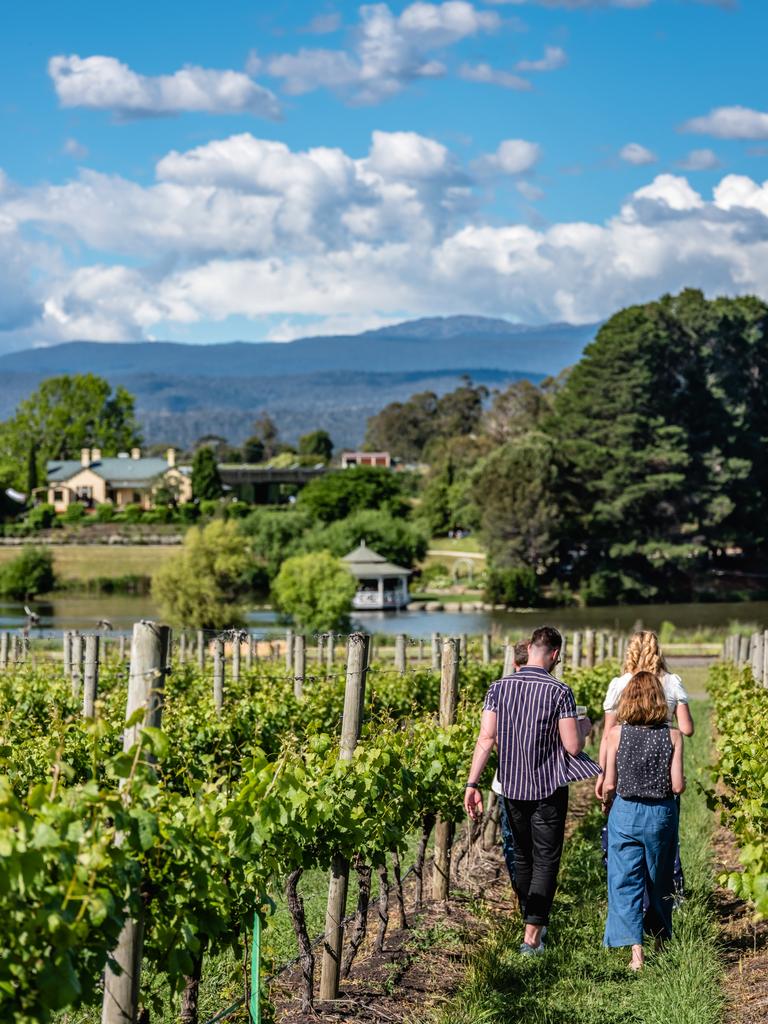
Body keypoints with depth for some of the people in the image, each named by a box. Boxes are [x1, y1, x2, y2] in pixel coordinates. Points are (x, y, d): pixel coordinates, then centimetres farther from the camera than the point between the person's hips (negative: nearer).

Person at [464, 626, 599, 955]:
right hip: (549, 788, -4)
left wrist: (472, 784, -4)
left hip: (512, 787, 4)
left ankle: (530, 920, 33)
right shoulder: (560, 692, -12)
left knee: (522, 858, 19)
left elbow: (486, 738, -5)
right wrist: (583, 727, 10)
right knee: (546, 860, 2)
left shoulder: (499, 687, -1)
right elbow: (573, 746, -12)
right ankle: (532, 936, -6)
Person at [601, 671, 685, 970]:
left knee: (625, 883, 4)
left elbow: (609, 784, -7)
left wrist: (606, 802, 14)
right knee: (660, 882, 19)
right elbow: (677, 785, -8)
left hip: (625, 813, -1)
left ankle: (636, 950, -5)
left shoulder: (617, 733, -8)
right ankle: (662, 942, 33)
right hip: (661, 814, 1)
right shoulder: (672, 736, -6)